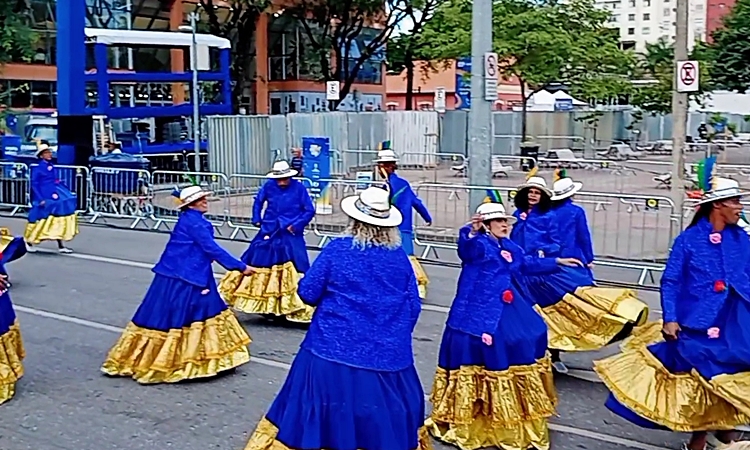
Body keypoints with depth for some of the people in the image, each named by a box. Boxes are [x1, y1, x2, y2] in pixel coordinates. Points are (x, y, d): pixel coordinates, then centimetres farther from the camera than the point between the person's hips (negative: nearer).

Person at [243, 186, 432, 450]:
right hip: (388, 354, 3)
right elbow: (414, 307, 5)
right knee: (388, 422, 15)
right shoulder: (399, 256, 0)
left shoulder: (337, 249, -8)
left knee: (329, 413, 8)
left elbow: (307, 293, -4)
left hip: (335, 348, -2)